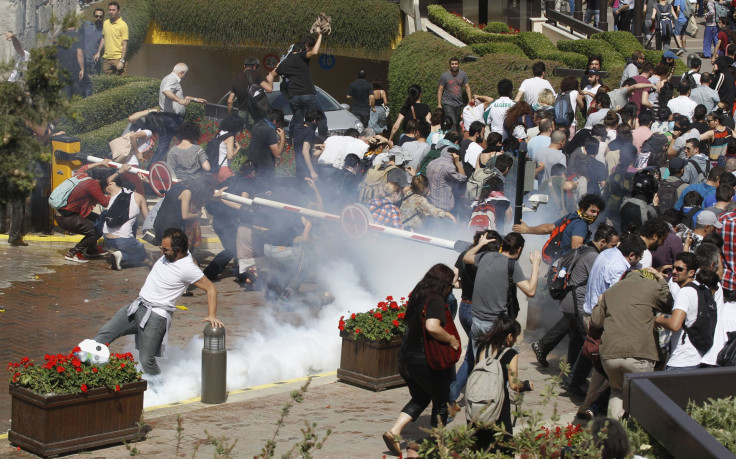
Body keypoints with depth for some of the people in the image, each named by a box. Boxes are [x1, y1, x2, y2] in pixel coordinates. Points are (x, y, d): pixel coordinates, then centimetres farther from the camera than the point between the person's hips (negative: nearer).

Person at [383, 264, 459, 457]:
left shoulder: (417, 297, 10)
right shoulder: (436, 300, -16)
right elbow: (432, 326, -32)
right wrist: (450, 339, -17)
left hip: (406, 359, 8)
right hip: (425, 361, -8)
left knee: (420, 398, 23)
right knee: (440, 401, 13)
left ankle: (393, 432, 6)